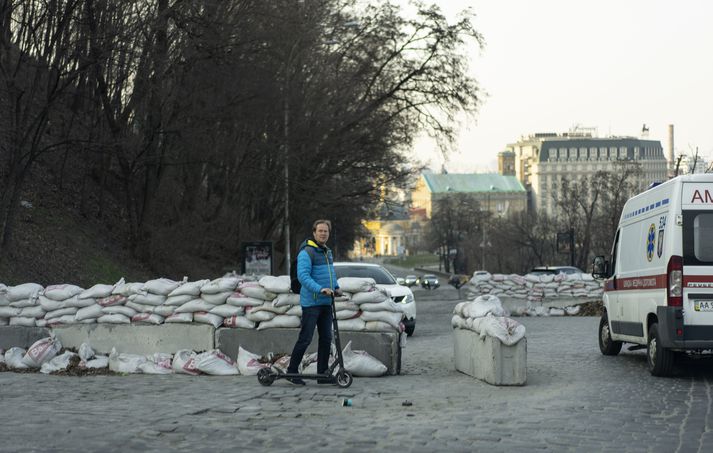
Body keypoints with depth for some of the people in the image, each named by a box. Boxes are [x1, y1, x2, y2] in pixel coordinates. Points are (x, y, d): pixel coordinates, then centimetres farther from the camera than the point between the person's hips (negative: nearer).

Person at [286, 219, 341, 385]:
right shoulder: (306, 252, -12)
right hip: (311, 303, -8)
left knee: (326, 338, 8)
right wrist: (320, 289, -32)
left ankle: (323, 374, 15)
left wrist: (336, 287, 12)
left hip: (326, 302, 8)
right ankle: (292, 371, 5)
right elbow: (303, 276, -22)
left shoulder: (328, 252, 17)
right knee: (305, 338, -6)